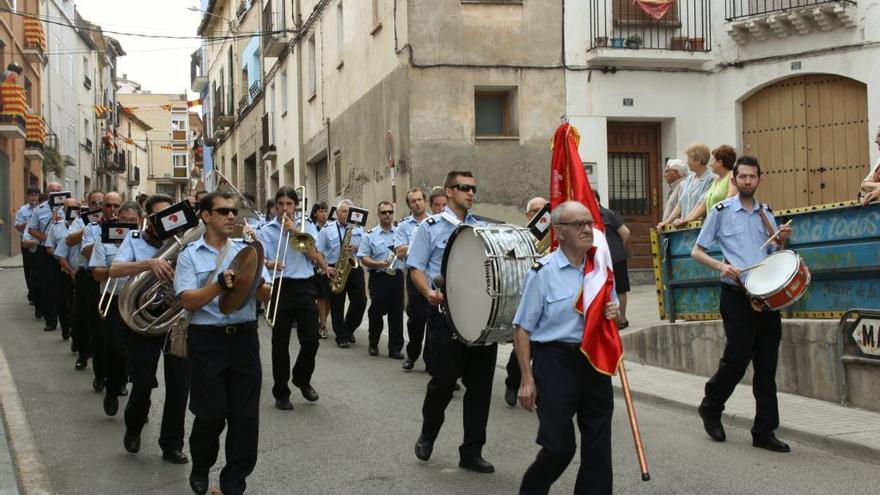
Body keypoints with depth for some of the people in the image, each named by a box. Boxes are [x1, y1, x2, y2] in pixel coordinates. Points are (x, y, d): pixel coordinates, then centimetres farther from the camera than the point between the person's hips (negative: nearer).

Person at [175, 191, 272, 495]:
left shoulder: (246, 250, 8)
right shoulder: (190, 255, 0)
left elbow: (266, 296, 2)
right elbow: (187, 301, -11)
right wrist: (219, 285, -26)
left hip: (244, 337, 3)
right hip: (207, 340, -3)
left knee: (245, 414, 2)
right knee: (211, 413, 2)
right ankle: (200, 468, 30)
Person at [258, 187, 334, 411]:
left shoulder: (307, 227, 10)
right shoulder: (266, 231, 5)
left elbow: (314, 255, -3)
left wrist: (295, 231, -8)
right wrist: (269, 264, -27)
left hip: (304, 286, 1)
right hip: (279, 288, -1)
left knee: (311, 339, -3)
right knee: (280, 343, 2)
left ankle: (302, 378, 24)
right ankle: (281, 392, 12)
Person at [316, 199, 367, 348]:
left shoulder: (359, 228, 12)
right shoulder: (327, 229, 3)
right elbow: (319, 252, -1)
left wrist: (356, 249, -12)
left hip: (355, 268, 2)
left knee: (360, 301, -3)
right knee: (337, 305, 2)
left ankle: (349, 329, 19)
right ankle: (341, 337, 11)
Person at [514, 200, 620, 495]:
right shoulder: (543, 272, -9)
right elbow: (523, 329, -7)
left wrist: (613, 313, -4)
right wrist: (527, 379, -11)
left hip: (595, 361, 5)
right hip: (556, 362, -5)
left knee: (598, 444, 8)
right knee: (559, 446, -2)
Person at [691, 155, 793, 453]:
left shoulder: (766, 213, 14)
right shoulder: (721, 211, 0)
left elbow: (774, 254, 21)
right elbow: (697, 252, 1)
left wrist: (783, 241, 0)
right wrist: (721, 265, -16)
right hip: (736, 294, -4)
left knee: (767, 365, 3)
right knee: (737, 358, -5)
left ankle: (764, 431, 9)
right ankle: (710, 409, 21)